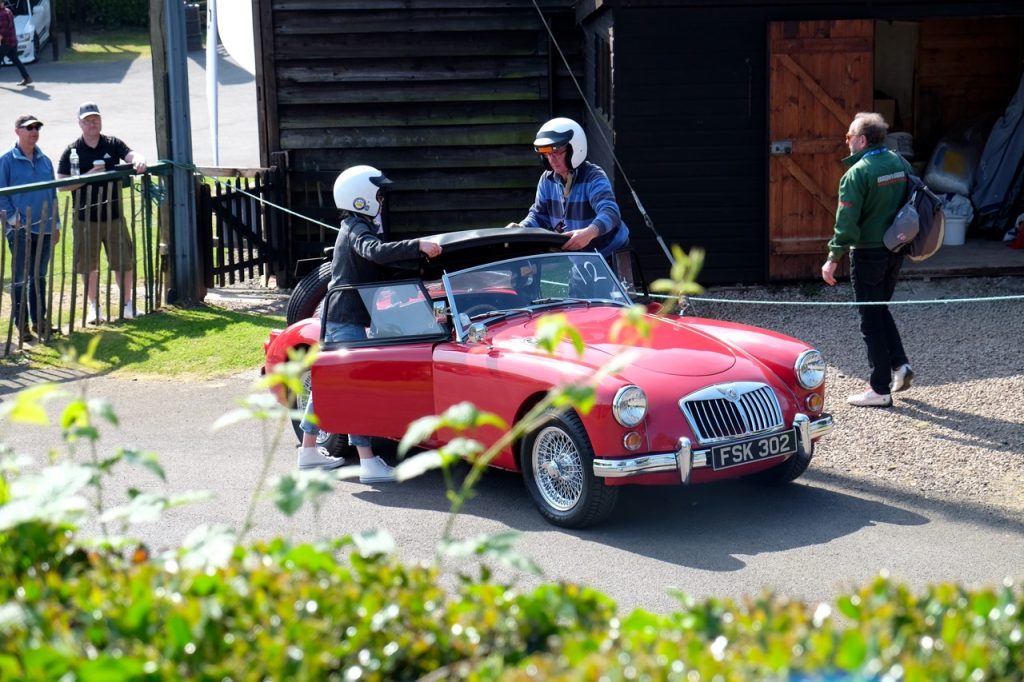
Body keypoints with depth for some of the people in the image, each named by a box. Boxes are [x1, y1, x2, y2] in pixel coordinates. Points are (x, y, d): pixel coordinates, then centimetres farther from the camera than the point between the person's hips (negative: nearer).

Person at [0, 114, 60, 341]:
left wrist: (55, 224, 13)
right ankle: (21, 325, 6)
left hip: (44, 228, 5)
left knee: (39, 277, 13)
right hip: (20, 229, -5)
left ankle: (39, 321, 21)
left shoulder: (45, 161, 10)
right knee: (20, 278, -1)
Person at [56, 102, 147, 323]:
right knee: (88, 265, 7)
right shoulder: (72, 151, -1)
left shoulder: (113, 144, 4)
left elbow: (132, 155, -12)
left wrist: (139, 161, -36)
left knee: (125, 261, 4)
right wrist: (88, 176, -18)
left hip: (114, 215, 1)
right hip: (86, 218, -1)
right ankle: (94, 307, 21)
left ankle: (128, 304, 18)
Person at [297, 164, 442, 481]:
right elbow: (377, 252, -36)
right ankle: (368, 461, -17)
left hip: (335, 318, 11)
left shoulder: (352, 227, 15)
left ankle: (308, 450, 27)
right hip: (347, 321, -11)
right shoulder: (357, 229, -15)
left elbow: (373, 258, 26)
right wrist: (418, 245, -44)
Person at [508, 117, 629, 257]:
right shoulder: (547, 180, 1)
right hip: (569, 253, 6)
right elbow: (539, 214, 5)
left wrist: (590, 233, -57)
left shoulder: (594, 177, -21)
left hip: (607, 252, -6)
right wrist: (522, 228, -19)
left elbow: (610, 212, -36)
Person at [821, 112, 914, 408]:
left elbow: (847, 221, -19)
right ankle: (899, 365, 11)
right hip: (896, 249, 7)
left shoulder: (857, 173, -17)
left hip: (869, 253, -7)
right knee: (881, 309, 23)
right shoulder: (899, 164, 5)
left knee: (871, 319, 1)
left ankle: (880, 389, 5)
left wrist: (833, 258, -14)